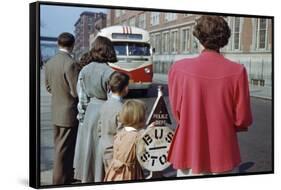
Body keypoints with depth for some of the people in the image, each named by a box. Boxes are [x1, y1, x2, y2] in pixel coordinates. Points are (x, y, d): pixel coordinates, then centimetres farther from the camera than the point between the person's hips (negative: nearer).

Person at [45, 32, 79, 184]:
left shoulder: (49, 63, 3)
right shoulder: (70, 63, -21)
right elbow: (76, 92, -20)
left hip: (56, 112, 8)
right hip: (69, 113, -8)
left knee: (60, 147, 19)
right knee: (64, 150, 2)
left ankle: (66, 176, 35)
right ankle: (60, 181, 12)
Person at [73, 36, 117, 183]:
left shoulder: (84, 70, 0)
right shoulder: (109, 72, -14)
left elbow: (81, 97, 3)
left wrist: (82, 115, 11)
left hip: (89, 112, 5)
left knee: (87, 147, 14)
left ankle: (86, 177, 25)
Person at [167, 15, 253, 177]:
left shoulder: (179, 68, -11)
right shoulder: (237, 71, -13)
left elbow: (177, 111, -1)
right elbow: (243, 119, -6)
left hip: (189, 149, 1)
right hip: (223, 152, 0)